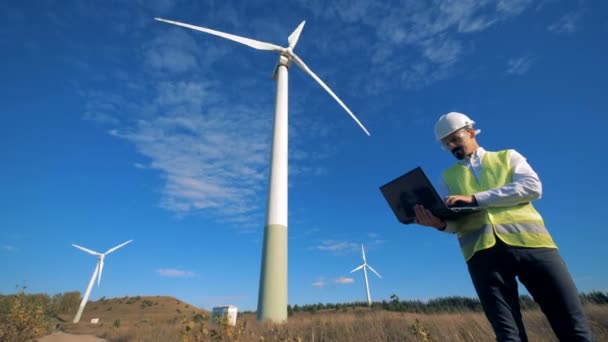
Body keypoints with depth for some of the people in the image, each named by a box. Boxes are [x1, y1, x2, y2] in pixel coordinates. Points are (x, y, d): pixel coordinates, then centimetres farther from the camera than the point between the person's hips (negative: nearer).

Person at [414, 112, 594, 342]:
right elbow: (457, 220, 10)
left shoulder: (508, 157, 19)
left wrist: (475, 198, -12)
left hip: (529, 240, 0)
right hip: (481, 250, 0)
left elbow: (533, 187, -1)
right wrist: (442, 223, -15)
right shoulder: (449, 176, 20)